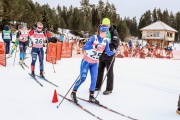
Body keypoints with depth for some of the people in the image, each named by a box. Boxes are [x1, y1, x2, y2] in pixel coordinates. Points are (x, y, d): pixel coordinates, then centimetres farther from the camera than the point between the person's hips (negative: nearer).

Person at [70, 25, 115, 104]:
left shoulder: (106, 42, -3)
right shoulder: (93, 38, -19)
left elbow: (108, 53, -5)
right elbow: (84, 47, -28)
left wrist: (113, 52, -25)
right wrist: (94, 46, -42)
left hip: (94, 64, 5)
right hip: (86, 61, -5)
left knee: (94, 79, -1)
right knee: (82, 78, -7)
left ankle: (91, 97, 12)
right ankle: (73, 93, 12)